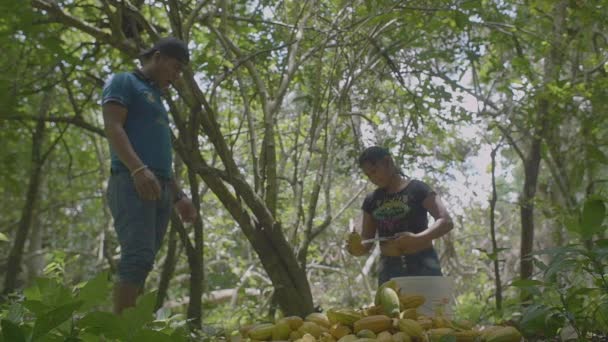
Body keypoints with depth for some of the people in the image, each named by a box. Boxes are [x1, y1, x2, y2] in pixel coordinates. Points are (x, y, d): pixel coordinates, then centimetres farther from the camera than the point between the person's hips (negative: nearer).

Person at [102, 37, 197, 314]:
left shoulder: (155, 97, 30)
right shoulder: (124, 82, 6)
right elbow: (112, 127, -10)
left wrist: (178, 196, 24)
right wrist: (138, 169, -25)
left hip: (160, 189, 8)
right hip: (131, 181, -8)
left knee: (142, 262, 1)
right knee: (138, 257, -20)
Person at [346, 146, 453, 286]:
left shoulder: (417, 189, -1)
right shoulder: (371, 201, 12)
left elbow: (446, 222, -11)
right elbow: (366, 243, 11)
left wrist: (418, 238, -27)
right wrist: (356, 247, -13)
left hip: (422, 265, -4)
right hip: (389, 268, 4)